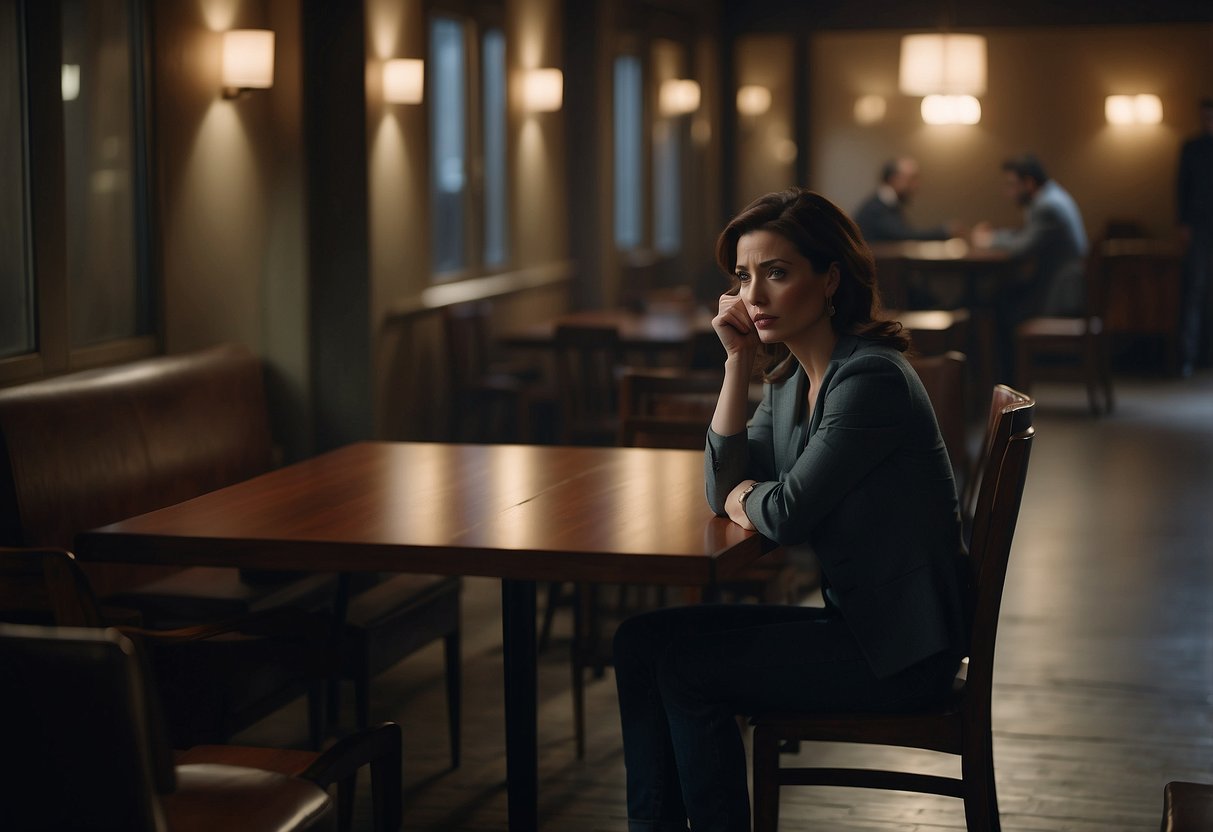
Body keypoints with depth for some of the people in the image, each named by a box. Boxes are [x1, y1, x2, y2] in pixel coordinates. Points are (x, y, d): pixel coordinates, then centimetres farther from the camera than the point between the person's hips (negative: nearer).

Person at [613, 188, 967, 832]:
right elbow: (725, 489, 7)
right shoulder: (791, 380, 9)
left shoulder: (871, 379, -20)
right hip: (852, 620, 9)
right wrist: (738, 361, 0)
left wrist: (746, 498, 1)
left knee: (686, 663, -14)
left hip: (900, 651, -9)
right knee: (640, 640, -1)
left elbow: (786, 515, -23)